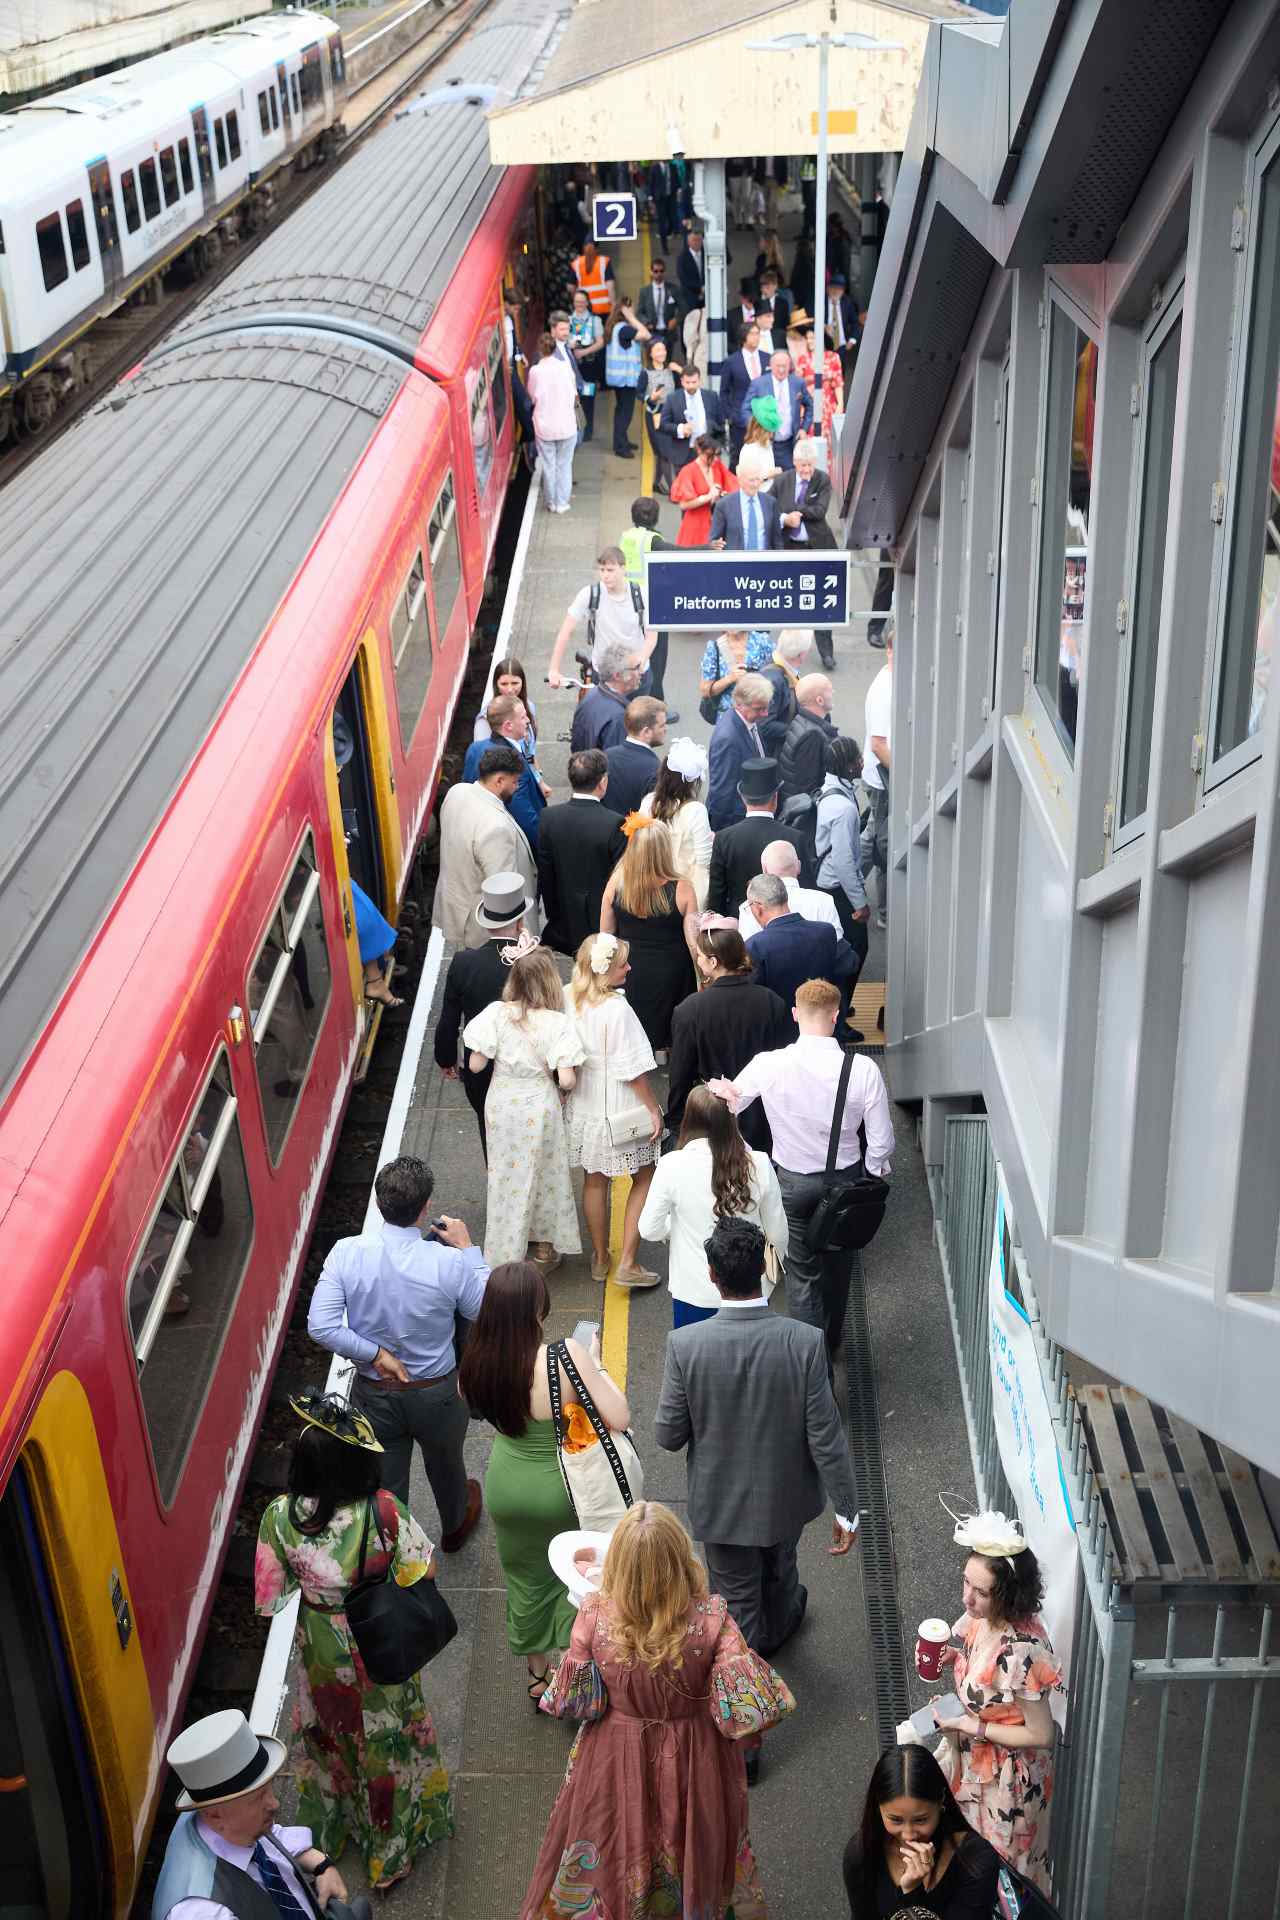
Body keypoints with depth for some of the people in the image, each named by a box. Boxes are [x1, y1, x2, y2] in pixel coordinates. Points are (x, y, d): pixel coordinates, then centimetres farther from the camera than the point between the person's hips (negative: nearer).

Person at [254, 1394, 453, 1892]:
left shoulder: (281, 1516, -27)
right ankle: (390, 1850, 42)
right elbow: (425, 1571, -18)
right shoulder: (383, 1511, -33)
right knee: (386, 1739, 23)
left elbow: (270, 1598, -16)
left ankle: (336, 1824, 54)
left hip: (322, 1652, 2)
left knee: (330, 1730, 29)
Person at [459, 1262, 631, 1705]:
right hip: (559, 1489, -4)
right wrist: (595, 1364, -14)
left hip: (505, 1485, 4)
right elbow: (619, 1419, -27)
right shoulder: (566, 1355, -32)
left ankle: (538, 1675, 47)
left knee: (524, 1579, 27)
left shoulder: (477, 1360, -18)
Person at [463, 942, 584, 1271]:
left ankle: (503, 1256, 27)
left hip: (502, 1104, 2)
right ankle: (543, 1247, 35)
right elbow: (566, 1080, -21)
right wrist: (562, 1088, 2)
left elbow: (476, 1065, -11)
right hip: (539, 1106, -2)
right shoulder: (557, 1022, -20)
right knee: (543, 1173, 20)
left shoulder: (496, 1013, -16)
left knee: (505, 1175, 18)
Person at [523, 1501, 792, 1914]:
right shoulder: (711, 1620, -31)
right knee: (694, 1841, 30)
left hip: (618, 1759, 0)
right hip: (693, 1758, 0)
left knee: (616, 1847, 29)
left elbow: (571, 1702, -14)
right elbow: (749, 1706, -25)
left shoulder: (594, 1617, -28)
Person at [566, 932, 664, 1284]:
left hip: (583, 1106, 6)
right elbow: (633, 1069, -20)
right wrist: (653, 1109, -10)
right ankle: (627, 1264, 10)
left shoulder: (568, 999, -7)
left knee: (594, 1180, 20)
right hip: (619, 1108, -6)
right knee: (644, 1179, 11)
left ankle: (600, 1259, 33)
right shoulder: (617, 1009, -25)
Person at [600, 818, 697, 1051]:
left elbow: (605, 933, -1)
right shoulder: (681, 889, -21)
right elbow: (693, 940, -12)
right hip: (669, 974, -2)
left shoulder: (616, 882, -14)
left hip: (626, 969, 2)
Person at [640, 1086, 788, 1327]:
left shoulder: (673, 1165, -18)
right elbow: (777, 1233, -2)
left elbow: (649, 1230, -7)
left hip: (694, 1292, -1)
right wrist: (775, 1263, 19)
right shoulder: (758, 1165, -14)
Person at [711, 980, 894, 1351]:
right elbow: (881, 1142, -10)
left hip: (793, 1181, -1)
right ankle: (830, 1341, 45)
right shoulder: (863, 1070, -20)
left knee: (802, 1273, 14)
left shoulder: (768, 1066, -20)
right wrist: (872, 1179, 3)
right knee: (837, 1264, 24)